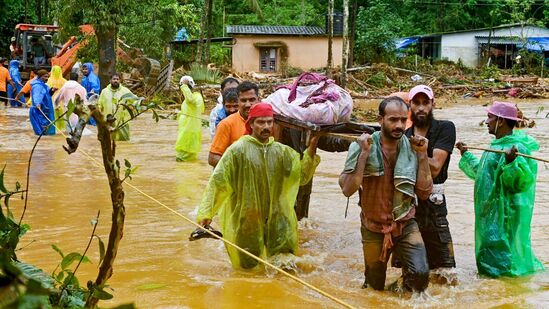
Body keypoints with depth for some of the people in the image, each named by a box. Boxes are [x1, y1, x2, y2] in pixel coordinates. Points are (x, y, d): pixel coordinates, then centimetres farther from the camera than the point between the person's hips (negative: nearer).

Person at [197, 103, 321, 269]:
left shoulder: (281, 151, 5)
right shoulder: (238, 150, -8)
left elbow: (301, 175, -2)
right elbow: (217, 181, -9)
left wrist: (311, 151, -17)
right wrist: (205, 212, -16)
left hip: (276, 218, 3)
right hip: (245, 221, -3)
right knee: (247, 266, 7)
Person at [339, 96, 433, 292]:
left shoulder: (412, 148, -8)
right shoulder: (361, 147, -14)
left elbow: (424, 193, -9)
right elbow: (347, 190, -23)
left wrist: (422, 155, -15)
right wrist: (364, 154, -27)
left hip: (405, 225, 1)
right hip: (374, 228, -1)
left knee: (420, 274, -22)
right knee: (375, 288, 14)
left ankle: (403, 286, 11)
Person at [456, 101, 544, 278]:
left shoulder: (518, 148, -20)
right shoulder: (496, 145, 11)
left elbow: (521, 182, -30)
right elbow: (482, 172, 25)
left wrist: (511, 162, -46)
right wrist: (466, 155, 30)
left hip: (506, 214, -10)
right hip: (490, 210, 10)